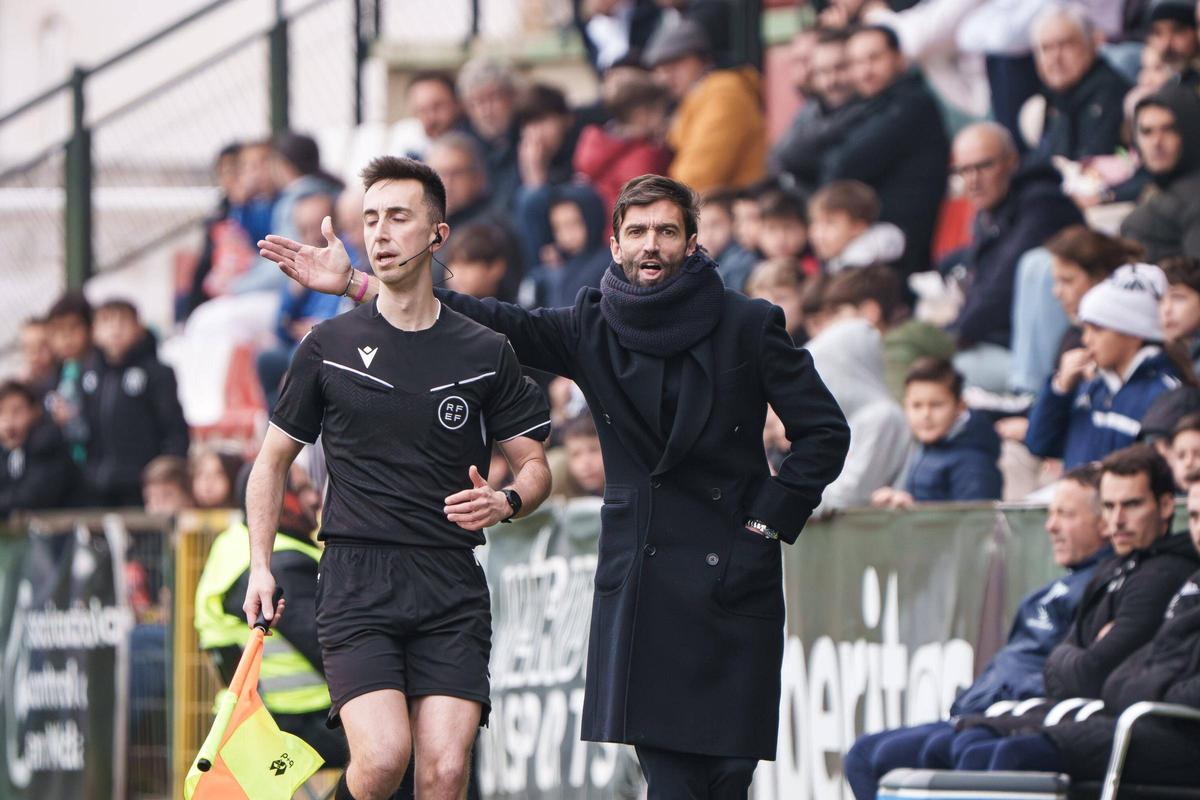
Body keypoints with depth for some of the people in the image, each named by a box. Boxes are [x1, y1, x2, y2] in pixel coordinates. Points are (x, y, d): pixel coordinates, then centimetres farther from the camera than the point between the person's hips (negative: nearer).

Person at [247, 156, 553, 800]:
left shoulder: (486, 353, 8)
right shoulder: (330, 347, 7)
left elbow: (534, 466, 15)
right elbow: (273, 460, 16)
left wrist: (506, 502, -8)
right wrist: (260, 567, 5)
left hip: (452, 589, 1)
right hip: (356, 583, -1)